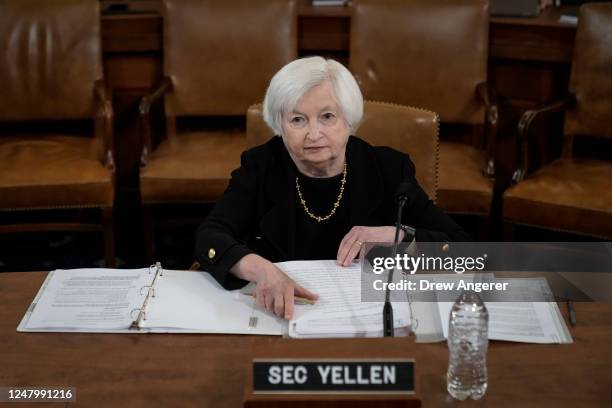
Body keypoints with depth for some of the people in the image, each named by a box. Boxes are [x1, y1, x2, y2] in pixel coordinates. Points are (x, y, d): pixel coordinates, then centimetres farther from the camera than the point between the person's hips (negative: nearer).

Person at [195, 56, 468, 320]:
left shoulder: (388, 170, -2)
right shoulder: (260, 167, -1)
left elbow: (462, 249, -2)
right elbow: (209, 238, -15)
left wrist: (398, 237, -18)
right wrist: (260, 269, -34)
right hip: (281, 320, 1)